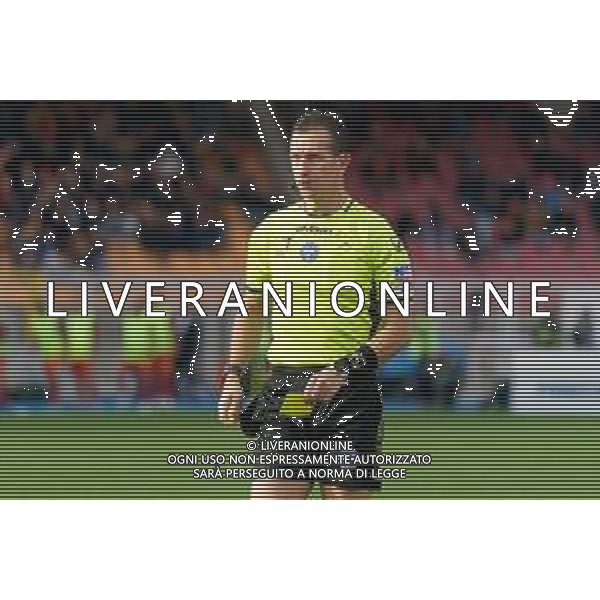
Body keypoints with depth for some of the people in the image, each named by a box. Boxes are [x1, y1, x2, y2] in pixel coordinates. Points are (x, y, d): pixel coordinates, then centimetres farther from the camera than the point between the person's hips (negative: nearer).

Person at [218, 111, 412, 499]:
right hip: (282, 391, 4)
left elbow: (398, 325, -3)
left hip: (349, 394, -4)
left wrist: (345, 370, -15)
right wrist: (234, 376, 9)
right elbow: (251, 316, 21)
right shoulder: (270, 231, 13)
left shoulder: (375, 232, -1)